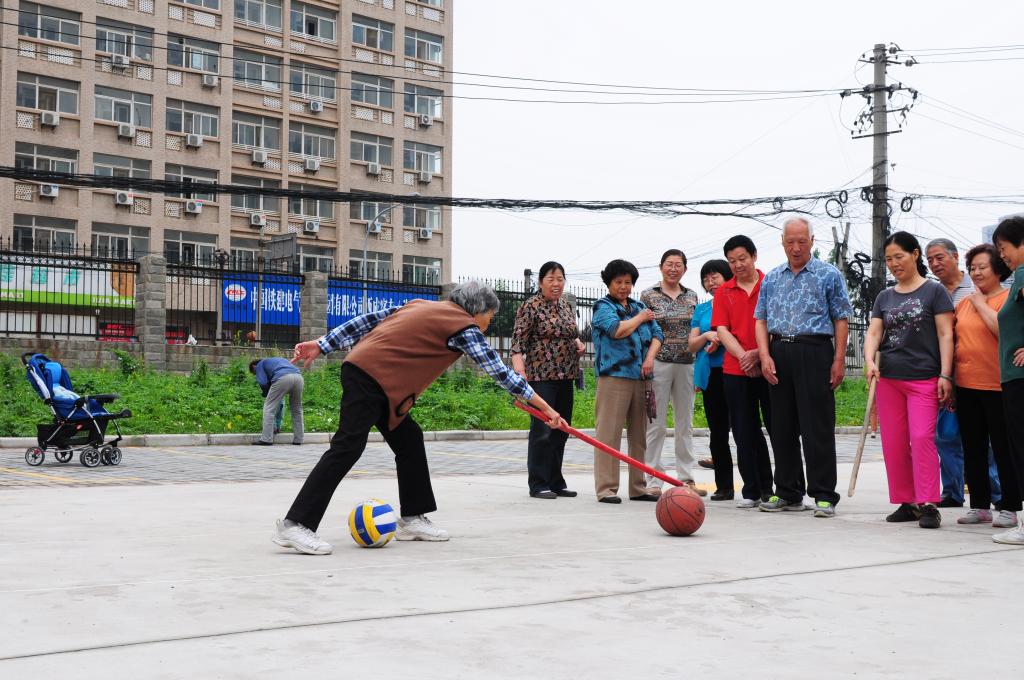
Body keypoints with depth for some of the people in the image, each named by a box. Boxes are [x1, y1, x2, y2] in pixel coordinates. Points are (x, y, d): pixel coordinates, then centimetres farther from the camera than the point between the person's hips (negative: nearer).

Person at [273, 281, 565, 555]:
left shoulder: (421, 305, 20)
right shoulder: (464, 326, -2)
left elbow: (368, 320, 16)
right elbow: (499, 372, -1)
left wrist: (321, 345, 16)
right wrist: (543, 407, 3)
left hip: (360, 368, 10)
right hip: (372, 376, -10)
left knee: (408, 440, 13)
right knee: (348, 447, -13)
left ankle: (412, 519, 18)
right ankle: (296, 525, -15)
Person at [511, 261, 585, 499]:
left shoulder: (565, 306, 15)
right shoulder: (530, 307, -7)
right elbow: (518, 341, -12)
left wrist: (578, 342, 8)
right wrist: (519, 370, -24)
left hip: (565, 377, 8)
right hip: (541, 376, -7)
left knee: (561, 430, 9)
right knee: (542, 430, -8)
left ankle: (555, 483, 17)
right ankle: (538, 485, -2)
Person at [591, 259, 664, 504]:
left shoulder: (640, 306, 21)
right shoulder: (603, 307, 3)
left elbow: (657, 334, 14)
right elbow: (617, 330, -14)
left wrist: (650, 357, -4)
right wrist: (640, 318, 1)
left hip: (640, 377, 6)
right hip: (614, 376, -6)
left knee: (640, 435, 8)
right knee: (609, 433, -8)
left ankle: (638, 488, 15)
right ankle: (606, 489, -6)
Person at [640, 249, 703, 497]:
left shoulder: (692, 296, 11)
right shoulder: (649, 295, 1)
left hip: (686, 364, 4)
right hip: (658, 363, -4)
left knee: (685, 424, 8)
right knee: (656, 424, -3)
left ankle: (686, 478, 15)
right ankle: (652, 481, 2)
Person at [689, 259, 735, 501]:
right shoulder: (701, 309, 17)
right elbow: (692, 344, 12)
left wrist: (722, 338, -14)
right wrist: (706, 336, -7)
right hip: (710, 374, 5)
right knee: (717, 432, 6)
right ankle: (724, 486, 12)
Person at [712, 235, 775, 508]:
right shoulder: (723, 292, 11)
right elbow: (722, 330, 3)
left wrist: (758, 353, -14)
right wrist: (743, 356, -11)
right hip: (735, 371, 3)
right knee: (745, 433, 5)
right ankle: (753, 491, 13)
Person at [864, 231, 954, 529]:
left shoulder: (934, 291, 1)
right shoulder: (885, 297, 13)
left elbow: (945, 335, -3)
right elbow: (873, 332, 6)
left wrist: (945, 375, -10)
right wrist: (870, 361, -14)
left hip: (924, 379, -5)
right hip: (888, 379, 5)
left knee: (922, 438, -14)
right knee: (893, 444, 5)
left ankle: (927, 504, -9)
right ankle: (906, 502, 14)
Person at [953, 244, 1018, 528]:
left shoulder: (1009, 298, -5)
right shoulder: (964, 302, 13)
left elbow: (1004, 329, -23)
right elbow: (953, 338, 21)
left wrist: (981, 303, -13)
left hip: (996, 385, -6)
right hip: (966, 385, 6)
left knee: (1003, 448, 1)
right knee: (973, 449, 11)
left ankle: (1008, 507, 8)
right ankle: (979, 505, 20)